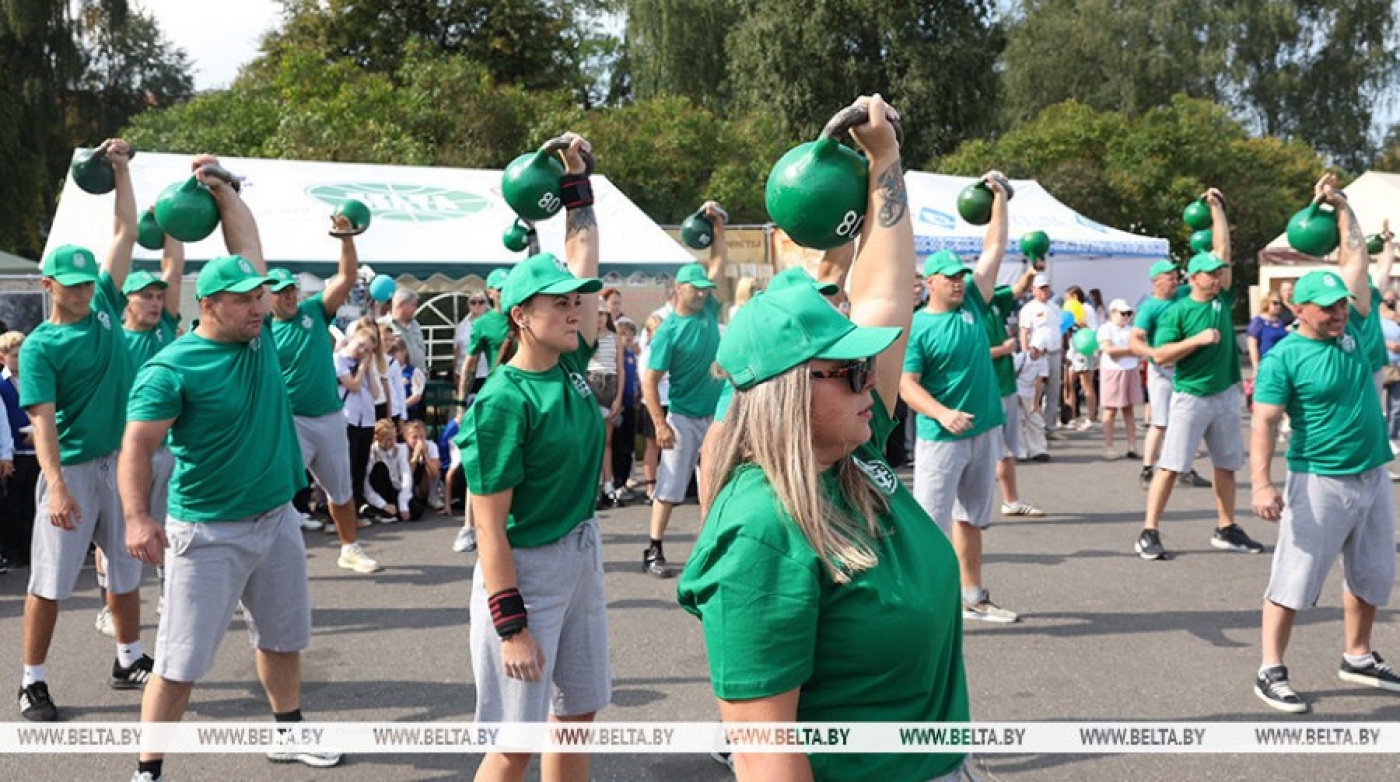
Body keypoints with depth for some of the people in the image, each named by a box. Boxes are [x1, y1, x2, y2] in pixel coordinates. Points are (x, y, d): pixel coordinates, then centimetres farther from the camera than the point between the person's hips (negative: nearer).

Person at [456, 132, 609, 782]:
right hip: (525, 571, -8)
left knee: (577, 712, 17)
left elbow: (583, 254, 11)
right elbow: (489, 528, -18)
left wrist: (576, 184, 9)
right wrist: (512, 627, -19)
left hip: (582, 557, 8)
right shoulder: (503, 401, -19)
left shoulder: (570, 364, 1)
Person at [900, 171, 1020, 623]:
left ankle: (973, 599, 28)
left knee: (970, 519, 17)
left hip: (984, 430, 7)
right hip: (941, 438, -6)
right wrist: (943, 414, -29)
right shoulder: (916, 327, -10)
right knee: (931, 524, -7)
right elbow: (907, 385, -15)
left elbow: (994, 249, 9)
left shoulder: (972, 305, 6)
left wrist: (999, 197, 7)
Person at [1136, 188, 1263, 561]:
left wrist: (1217, 208, 9)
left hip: (1226, 396, 6)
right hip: (1190, 397, -6)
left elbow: (1223, 249, 7)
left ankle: (1226, 529, 23)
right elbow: (1159, 355, -13)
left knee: (1227, 465, 12)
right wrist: (1198, 339, -19)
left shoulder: (1223, 300, 6)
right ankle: (1149, 533, -5)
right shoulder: (1177, 312, -7)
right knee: (1171, 466, -7)